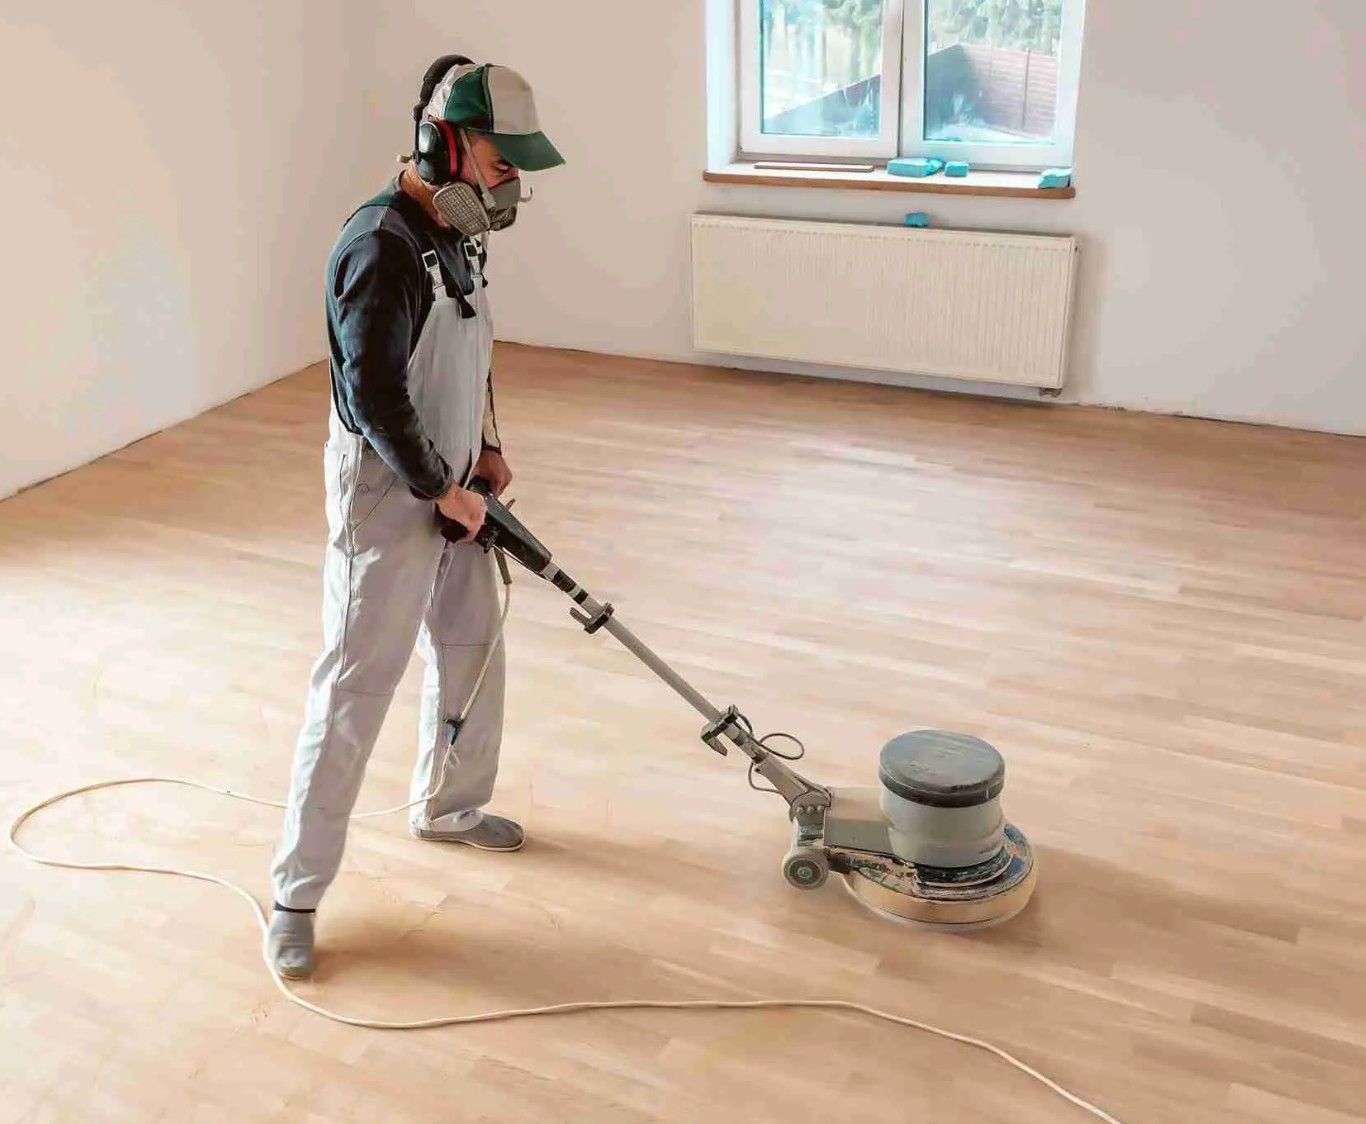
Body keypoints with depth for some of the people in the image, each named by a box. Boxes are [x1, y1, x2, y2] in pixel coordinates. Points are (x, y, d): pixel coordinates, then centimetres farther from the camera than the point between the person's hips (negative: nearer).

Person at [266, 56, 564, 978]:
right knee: (353, 691, -2)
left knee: (473, 651, 20)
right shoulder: (381, 248, -24)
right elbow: (373, 396, -25)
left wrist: (485, 447, 10)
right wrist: (444, 493, -16)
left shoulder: (455, 231, 6)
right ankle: (297, 893, 11)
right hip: (387, 496, -9)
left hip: (447, 487, 9)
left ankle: (447, 807, 42)